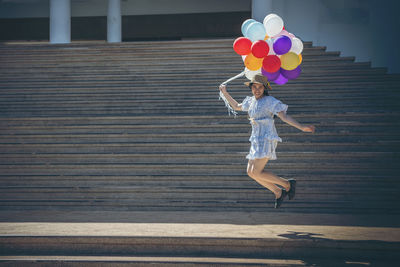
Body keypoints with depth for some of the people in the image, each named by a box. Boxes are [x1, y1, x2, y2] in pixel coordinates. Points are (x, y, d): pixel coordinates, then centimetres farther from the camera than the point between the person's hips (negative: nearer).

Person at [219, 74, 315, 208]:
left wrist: (302, 127, -25)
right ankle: (278, 192, 16)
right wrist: (225, 93, 23)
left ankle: (288, 184, 1)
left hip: (266, 139, -8)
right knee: (250, 172, 7)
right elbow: (236, 106, 31)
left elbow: (284, 117, -15)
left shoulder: (270, 101, -8)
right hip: (256, 139, 8)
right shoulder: (251, 101, 14)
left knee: (256, 173, -14)